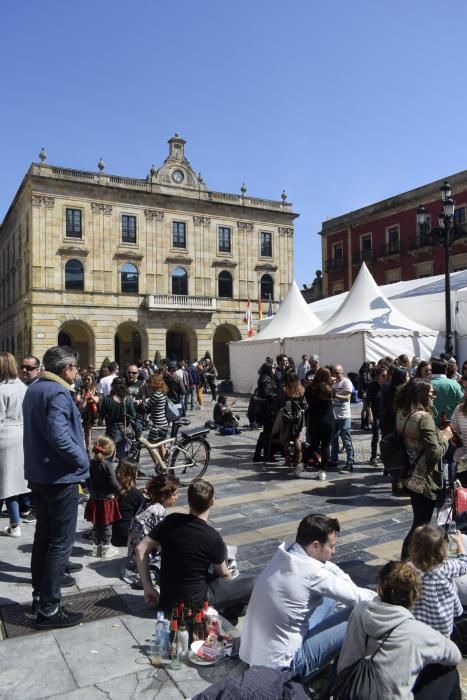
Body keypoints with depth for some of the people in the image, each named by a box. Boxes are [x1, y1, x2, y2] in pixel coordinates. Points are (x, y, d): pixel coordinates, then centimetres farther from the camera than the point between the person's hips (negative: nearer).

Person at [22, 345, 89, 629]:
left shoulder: (34, 389, 10)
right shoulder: (58, 393, -20)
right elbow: (58, 435, -30)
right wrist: (83, 460, -17)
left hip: (38, 474, 10)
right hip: (61, 477, -10)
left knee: (43, 535, 19)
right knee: (61, 542, 0)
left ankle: (39, 595, 31)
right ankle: (49, 608, 7)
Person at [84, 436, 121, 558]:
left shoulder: (90, 464, -4)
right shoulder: (107, 465, -21)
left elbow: (87, 482, 6)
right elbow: (114, 485, -21)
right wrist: (113, 491, 0)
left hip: (94, 500, 5)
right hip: (106, 501, -5)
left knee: (96, 526, 18)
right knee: (106, 526, 9)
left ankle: (96, 547, 29)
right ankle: (106, 548, 18)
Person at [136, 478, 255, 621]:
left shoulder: (171, 521, -9)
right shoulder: (213, 538, -19)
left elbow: (141, 549, -5)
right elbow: (224, 574, -2)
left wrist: (148, 588, -1)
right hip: (195, 602, -6)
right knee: (254, 584, -2)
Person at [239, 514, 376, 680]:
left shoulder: (286, 552, -4)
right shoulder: (311, 573, -26)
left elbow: (330, 568, 8)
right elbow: (355, 597, -13)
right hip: (279, 665, -8)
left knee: (329, 597, 14)